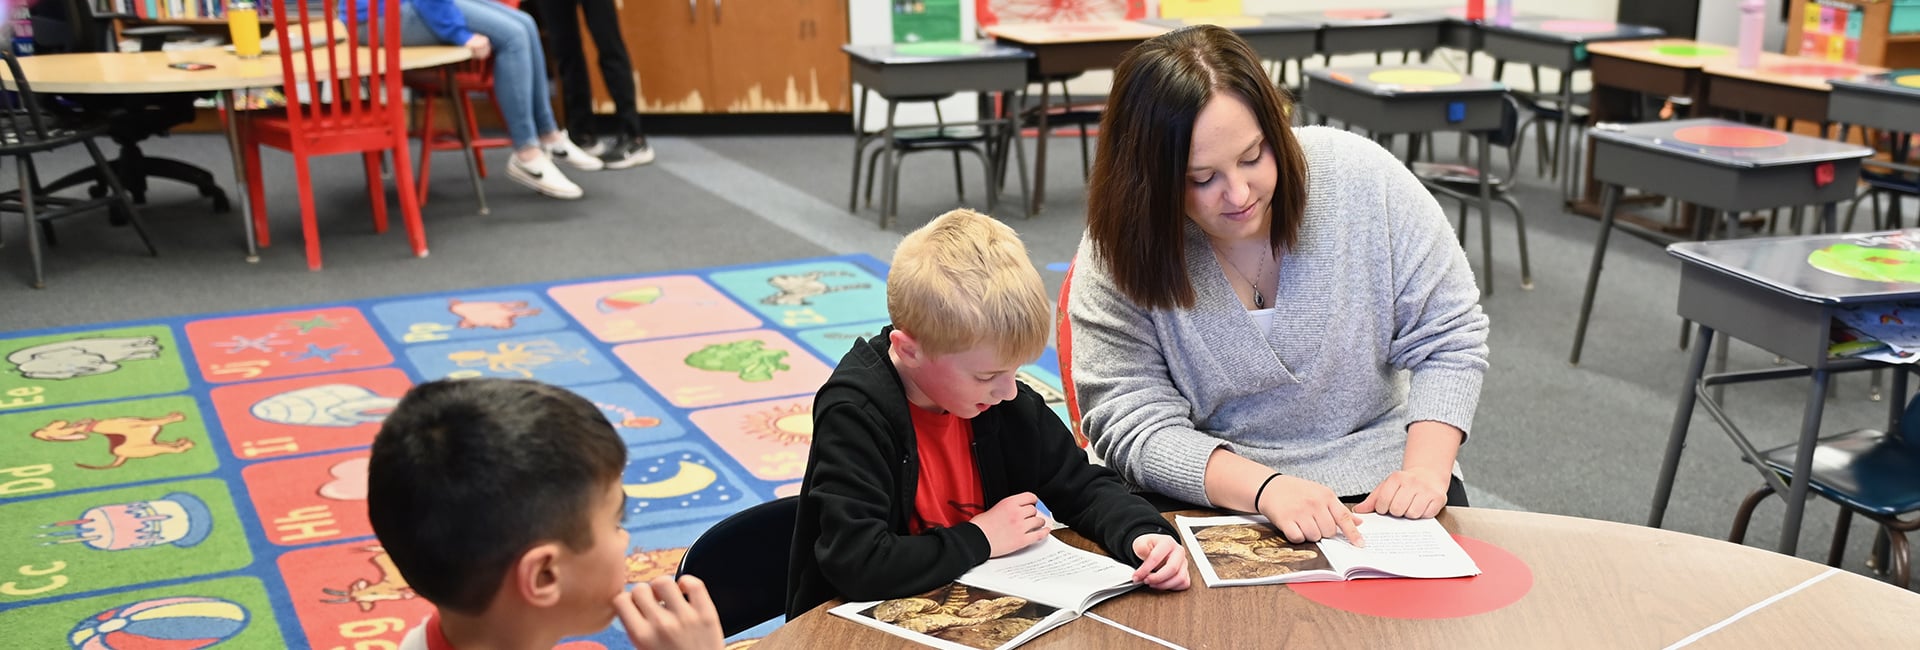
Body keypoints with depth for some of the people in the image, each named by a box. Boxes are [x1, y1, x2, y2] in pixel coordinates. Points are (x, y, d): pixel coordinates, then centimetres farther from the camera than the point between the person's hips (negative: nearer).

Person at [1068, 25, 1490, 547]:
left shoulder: (1361, 176, -10)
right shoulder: (1116, 257, -13)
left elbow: (1450, 337, -2)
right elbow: (1135, 429, -15)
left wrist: (1426, 468, -16)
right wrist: (1266, 488, -30)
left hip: (1375, 475, 0)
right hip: (1214, 493, 0)